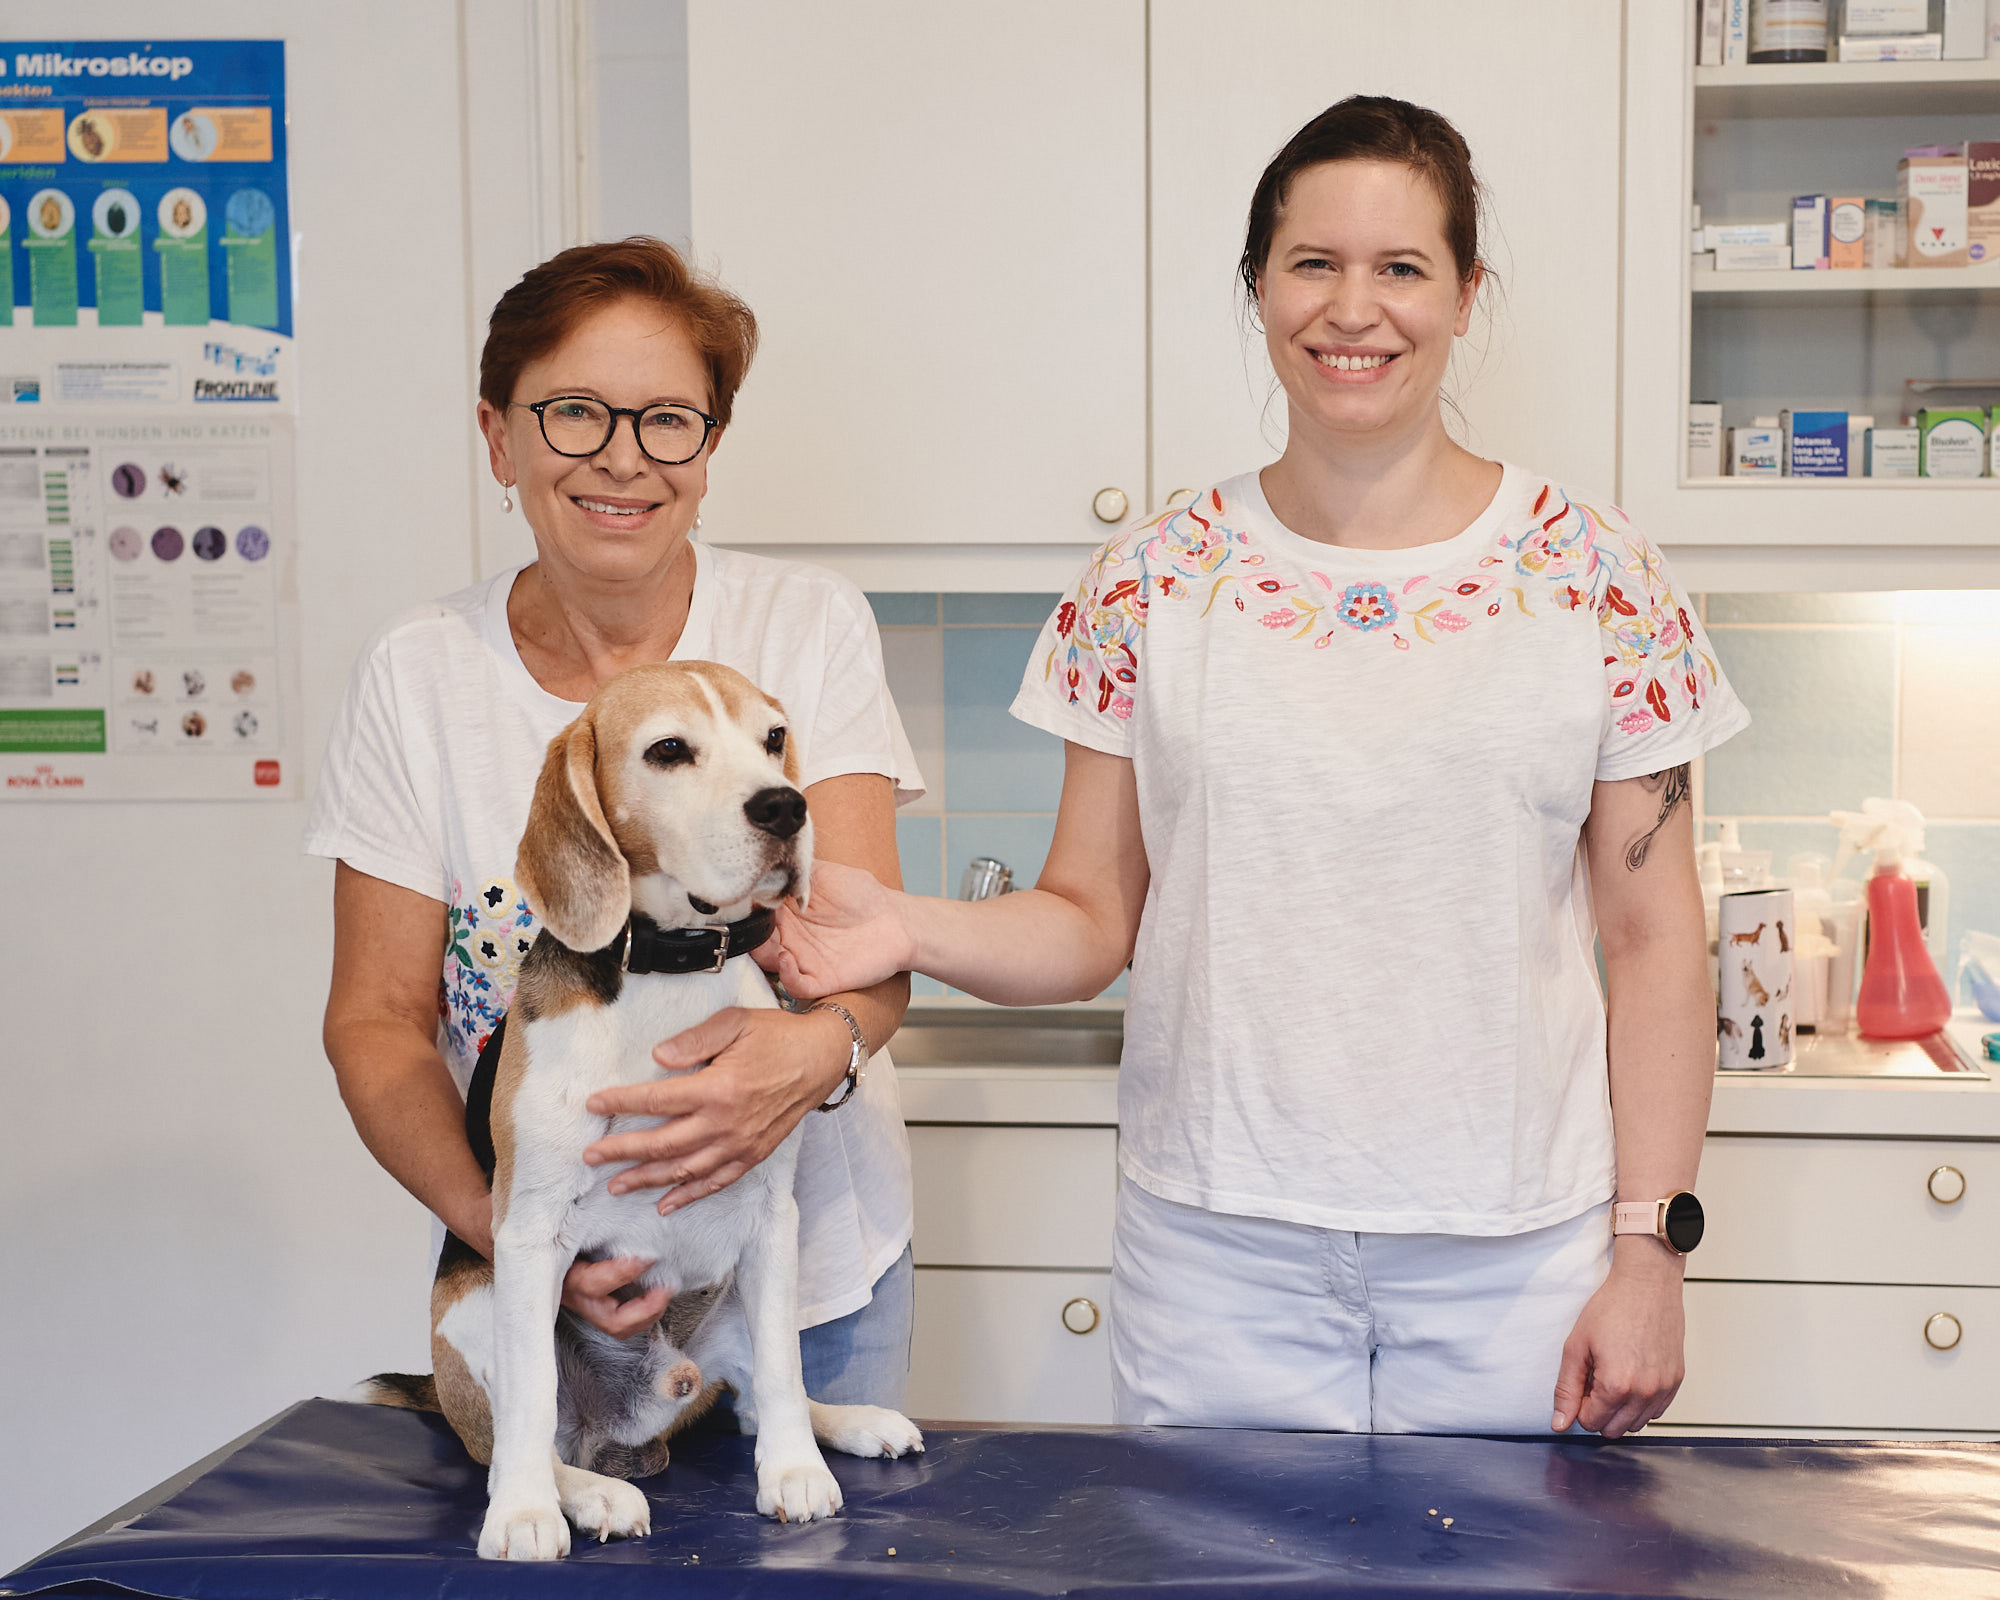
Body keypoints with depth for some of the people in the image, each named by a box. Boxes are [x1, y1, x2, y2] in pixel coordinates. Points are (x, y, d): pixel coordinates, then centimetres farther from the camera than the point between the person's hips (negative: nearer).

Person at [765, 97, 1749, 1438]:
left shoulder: (1597, 575, -1)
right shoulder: (1150, 583, 2)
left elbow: (1655, 940, 0)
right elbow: (1090, 921, 4)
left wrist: (1652, 1256, -4)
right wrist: (913, 929, -15)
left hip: (1515, 1258, 0)